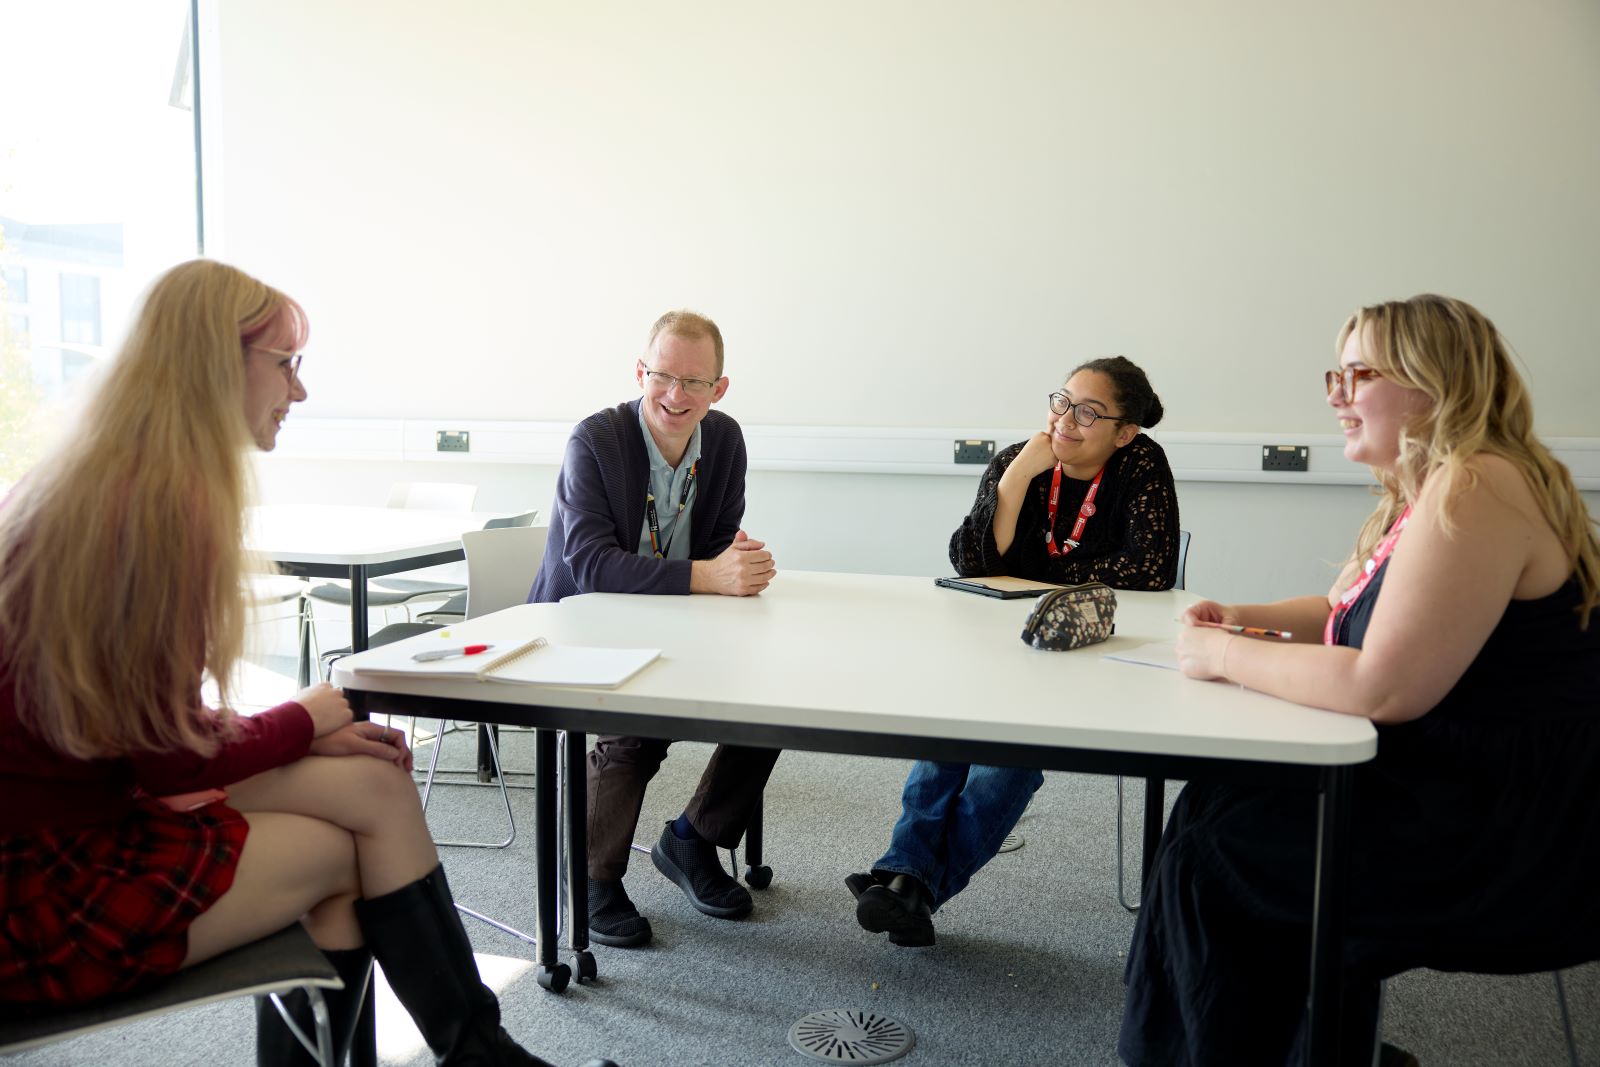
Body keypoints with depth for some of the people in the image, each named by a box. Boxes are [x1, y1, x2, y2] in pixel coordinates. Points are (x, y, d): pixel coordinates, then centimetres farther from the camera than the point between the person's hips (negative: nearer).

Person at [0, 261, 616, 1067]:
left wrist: (310, 730, 0)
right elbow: (173, 759, -17)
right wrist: (307, 720, -1)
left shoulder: (100, 481, 8)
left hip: (76, 807, 8)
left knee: (369, 777, 0)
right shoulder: (167, 502, -20)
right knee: (368, 800, -2)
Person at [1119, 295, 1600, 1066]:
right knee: (1219, 805, 9)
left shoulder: (1474, 491, -23)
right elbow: (1347, 613, 22)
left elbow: (1383, 687, -28)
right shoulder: (1421, 491, 9)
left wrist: (1226, 657, -17)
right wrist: (1248, 618, 4)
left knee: (1213, 860, -5)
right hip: (1456, 780, 10)